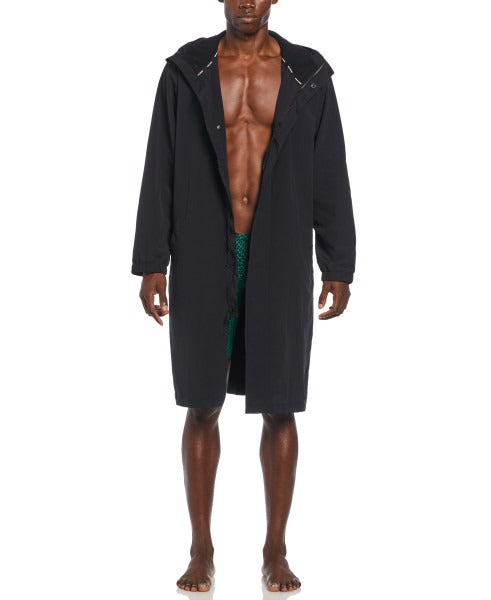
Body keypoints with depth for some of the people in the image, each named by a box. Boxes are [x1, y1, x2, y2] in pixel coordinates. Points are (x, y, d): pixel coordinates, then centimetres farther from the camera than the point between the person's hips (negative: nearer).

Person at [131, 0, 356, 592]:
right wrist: (151, 264, -4)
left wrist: (339, 268, 0)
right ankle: (202, 551, 18)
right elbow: (160, 171, 1)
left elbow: (330, 175, 3)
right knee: (202, 404, 4)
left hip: (279, 262, 0)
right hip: (205, 259, 0)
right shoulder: (185, 71, 3)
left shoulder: (308, 75, 3)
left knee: (278, 406, 4)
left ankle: (275, 550, 18)